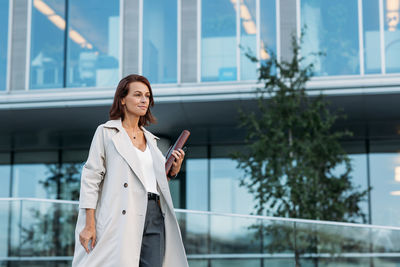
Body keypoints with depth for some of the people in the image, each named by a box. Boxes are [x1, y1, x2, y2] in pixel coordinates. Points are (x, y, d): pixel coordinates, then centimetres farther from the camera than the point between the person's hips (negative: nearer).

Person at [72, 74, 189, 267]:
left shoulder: (150, 139, 23)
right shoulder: (106, 132, 5)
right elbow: (91, 177, -2)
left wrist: (173, 171, 9)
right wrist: (89, 224, -10)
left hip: (154, 218, 6)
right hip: (122, 219, -5)